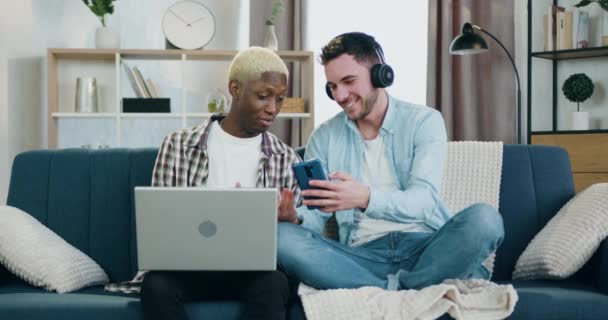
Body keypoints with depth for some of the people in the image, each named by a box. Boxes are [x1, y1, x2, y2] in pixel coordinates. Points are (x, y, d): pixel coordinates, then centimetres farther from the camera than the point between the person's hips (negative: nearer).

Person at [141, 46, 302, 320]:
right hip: (190, 264, -1)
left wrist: (289, 220, -17)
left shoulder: (287, 159, 8)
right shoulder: (179, 146, 3)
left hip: (252, 270, 1)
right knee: (157, 284, -34)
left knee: (274, 283, -34)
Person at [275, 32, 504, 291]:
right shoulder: (324, 137, 12)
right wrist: (295, 217, -19)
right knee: (283, 237, -26)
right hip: (363, 255, 2)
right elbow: (316, 217, 6)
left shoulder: (425, 121, 3)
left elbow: (423, 200, -13)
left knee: (483, 218, -30)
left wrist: (366, 198, -32)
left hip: (425, 247, -1)